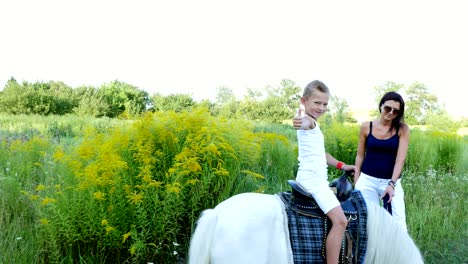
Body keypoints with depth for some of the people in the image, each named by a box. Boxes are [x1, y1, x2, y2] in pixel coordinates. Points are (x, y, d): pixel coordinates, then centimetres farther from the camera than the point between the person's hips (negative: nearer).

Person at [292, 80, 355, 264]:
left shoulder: (312, 124, 20)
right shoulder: (308, 121, -9)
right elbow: (305, 122, -37)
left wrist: (341, 165, 25)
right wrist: (301, 122, -59)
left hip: (314, 179, 10)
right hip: (313, 179, -10)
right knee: (340, 221, -20)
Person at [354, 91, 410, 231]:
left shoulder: (402, 129, -2)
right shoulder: (366, 126, 1)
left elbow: (401, 158, -10)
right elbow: (360, 155, 7)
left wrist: (392, 184, -20)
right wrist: (356, 182, 6)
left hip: (392, 181, -1)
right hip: (367, 180, 1)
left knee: (398, 223, -4)